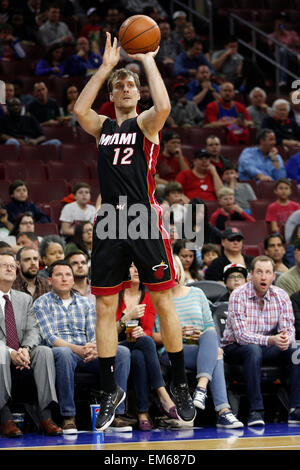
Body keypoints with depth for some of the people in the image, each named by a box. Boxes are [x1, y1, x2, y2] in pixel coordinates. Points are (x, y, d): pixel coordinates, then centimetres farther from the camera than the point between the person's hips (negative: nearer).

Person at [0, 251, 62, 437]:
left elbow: (33, 331, 6)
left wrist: (25, 349, -17)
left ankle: (46, 416, -30)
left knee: (45, 351, -26)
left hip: (23, 359, 4)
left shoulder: (25, 299, 18)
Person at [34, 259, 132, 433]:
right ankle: (68, 417, -35)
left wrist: (93, 347, -18)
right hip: (60, 352, -4)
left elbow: (95, 334, 9)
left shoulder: (86, 303, 19)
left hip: (87, 354, 4)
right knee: (63, 353, -41)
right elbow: (50, 337, -7)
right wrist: (77, 349, -23)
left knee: (122, 352, -22)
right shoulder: (42, 303, 6)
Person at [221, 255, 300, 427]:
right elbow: (241, 335, -25)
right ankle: (256, 411, -39)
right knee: (253, 350, -37)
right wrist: (270, 340, -40)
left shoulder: (281, 296, -2)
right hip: (236, 348, -4)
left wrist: (286, 339, -34)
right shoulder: (239, 296, -16)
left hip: (267, 348, 4)